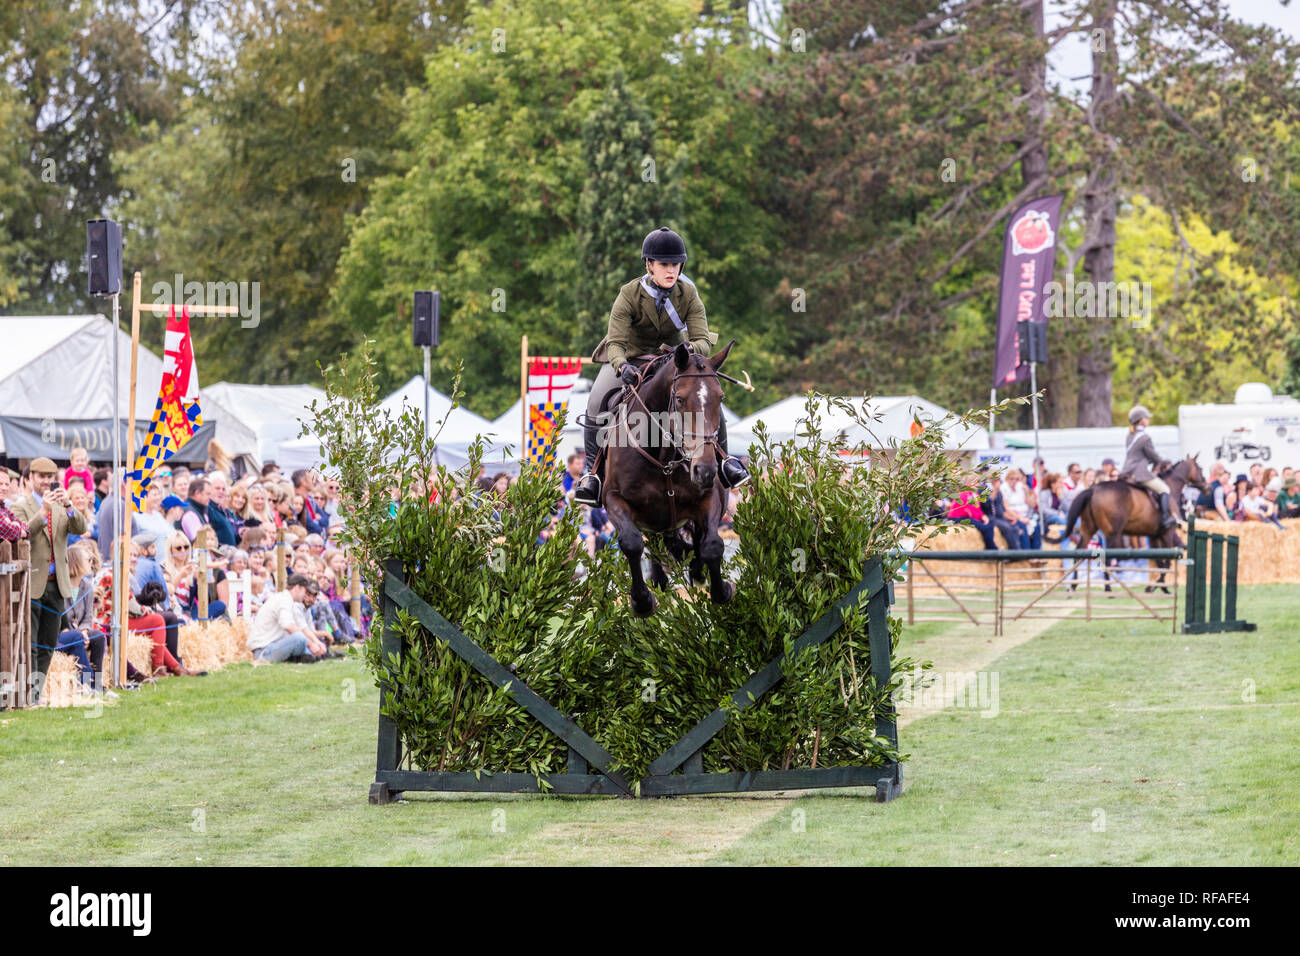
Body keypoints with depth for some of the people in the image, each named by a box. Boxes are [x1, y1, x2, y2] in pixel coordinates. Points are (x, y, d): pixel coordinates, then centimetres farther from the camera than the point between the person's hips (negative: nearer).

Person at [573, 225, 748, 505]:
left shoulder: (688, 294, -17)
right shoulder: (629, 295, -23)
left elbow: (702, 340, -22)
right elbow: (615, 343, -29)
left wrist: (691, 350, -48)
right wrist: (622, 367, -52)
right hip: (630, 359, -2)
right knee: (597, 401, -25)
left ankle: (723, 458, -1)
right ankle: (591, 469, -14)